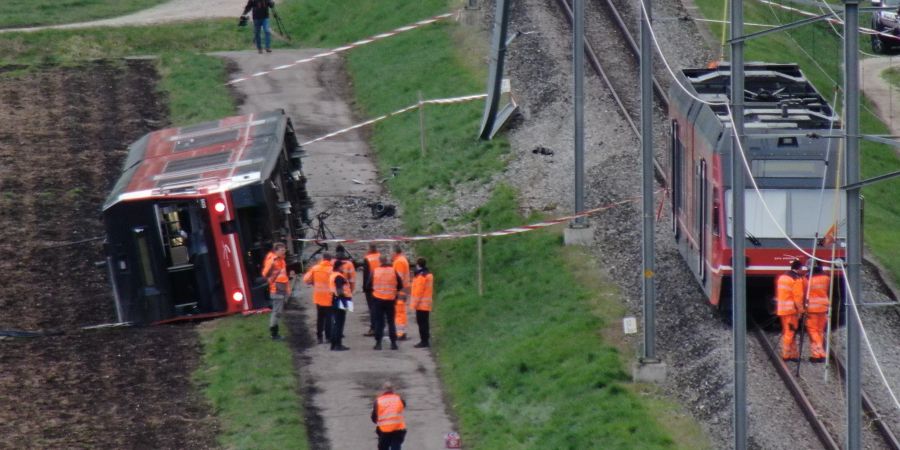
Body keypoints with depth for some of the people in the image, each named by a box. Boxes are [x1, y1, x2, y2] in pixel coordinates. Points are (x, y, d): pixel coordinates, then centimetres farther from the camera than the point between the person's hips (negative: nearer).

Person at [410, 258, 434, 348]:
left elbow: (419, 291, -19)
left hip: (421, 304, -10)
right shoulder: (429, 275, 14)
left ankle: (424, 341, -8)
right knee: (424, 323, 14)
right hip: (427, 304, 10)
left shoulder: (421, 276, -17)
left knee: (422, 322, -7)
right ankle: (426, 341, 19)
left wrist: (415, 303, -15)